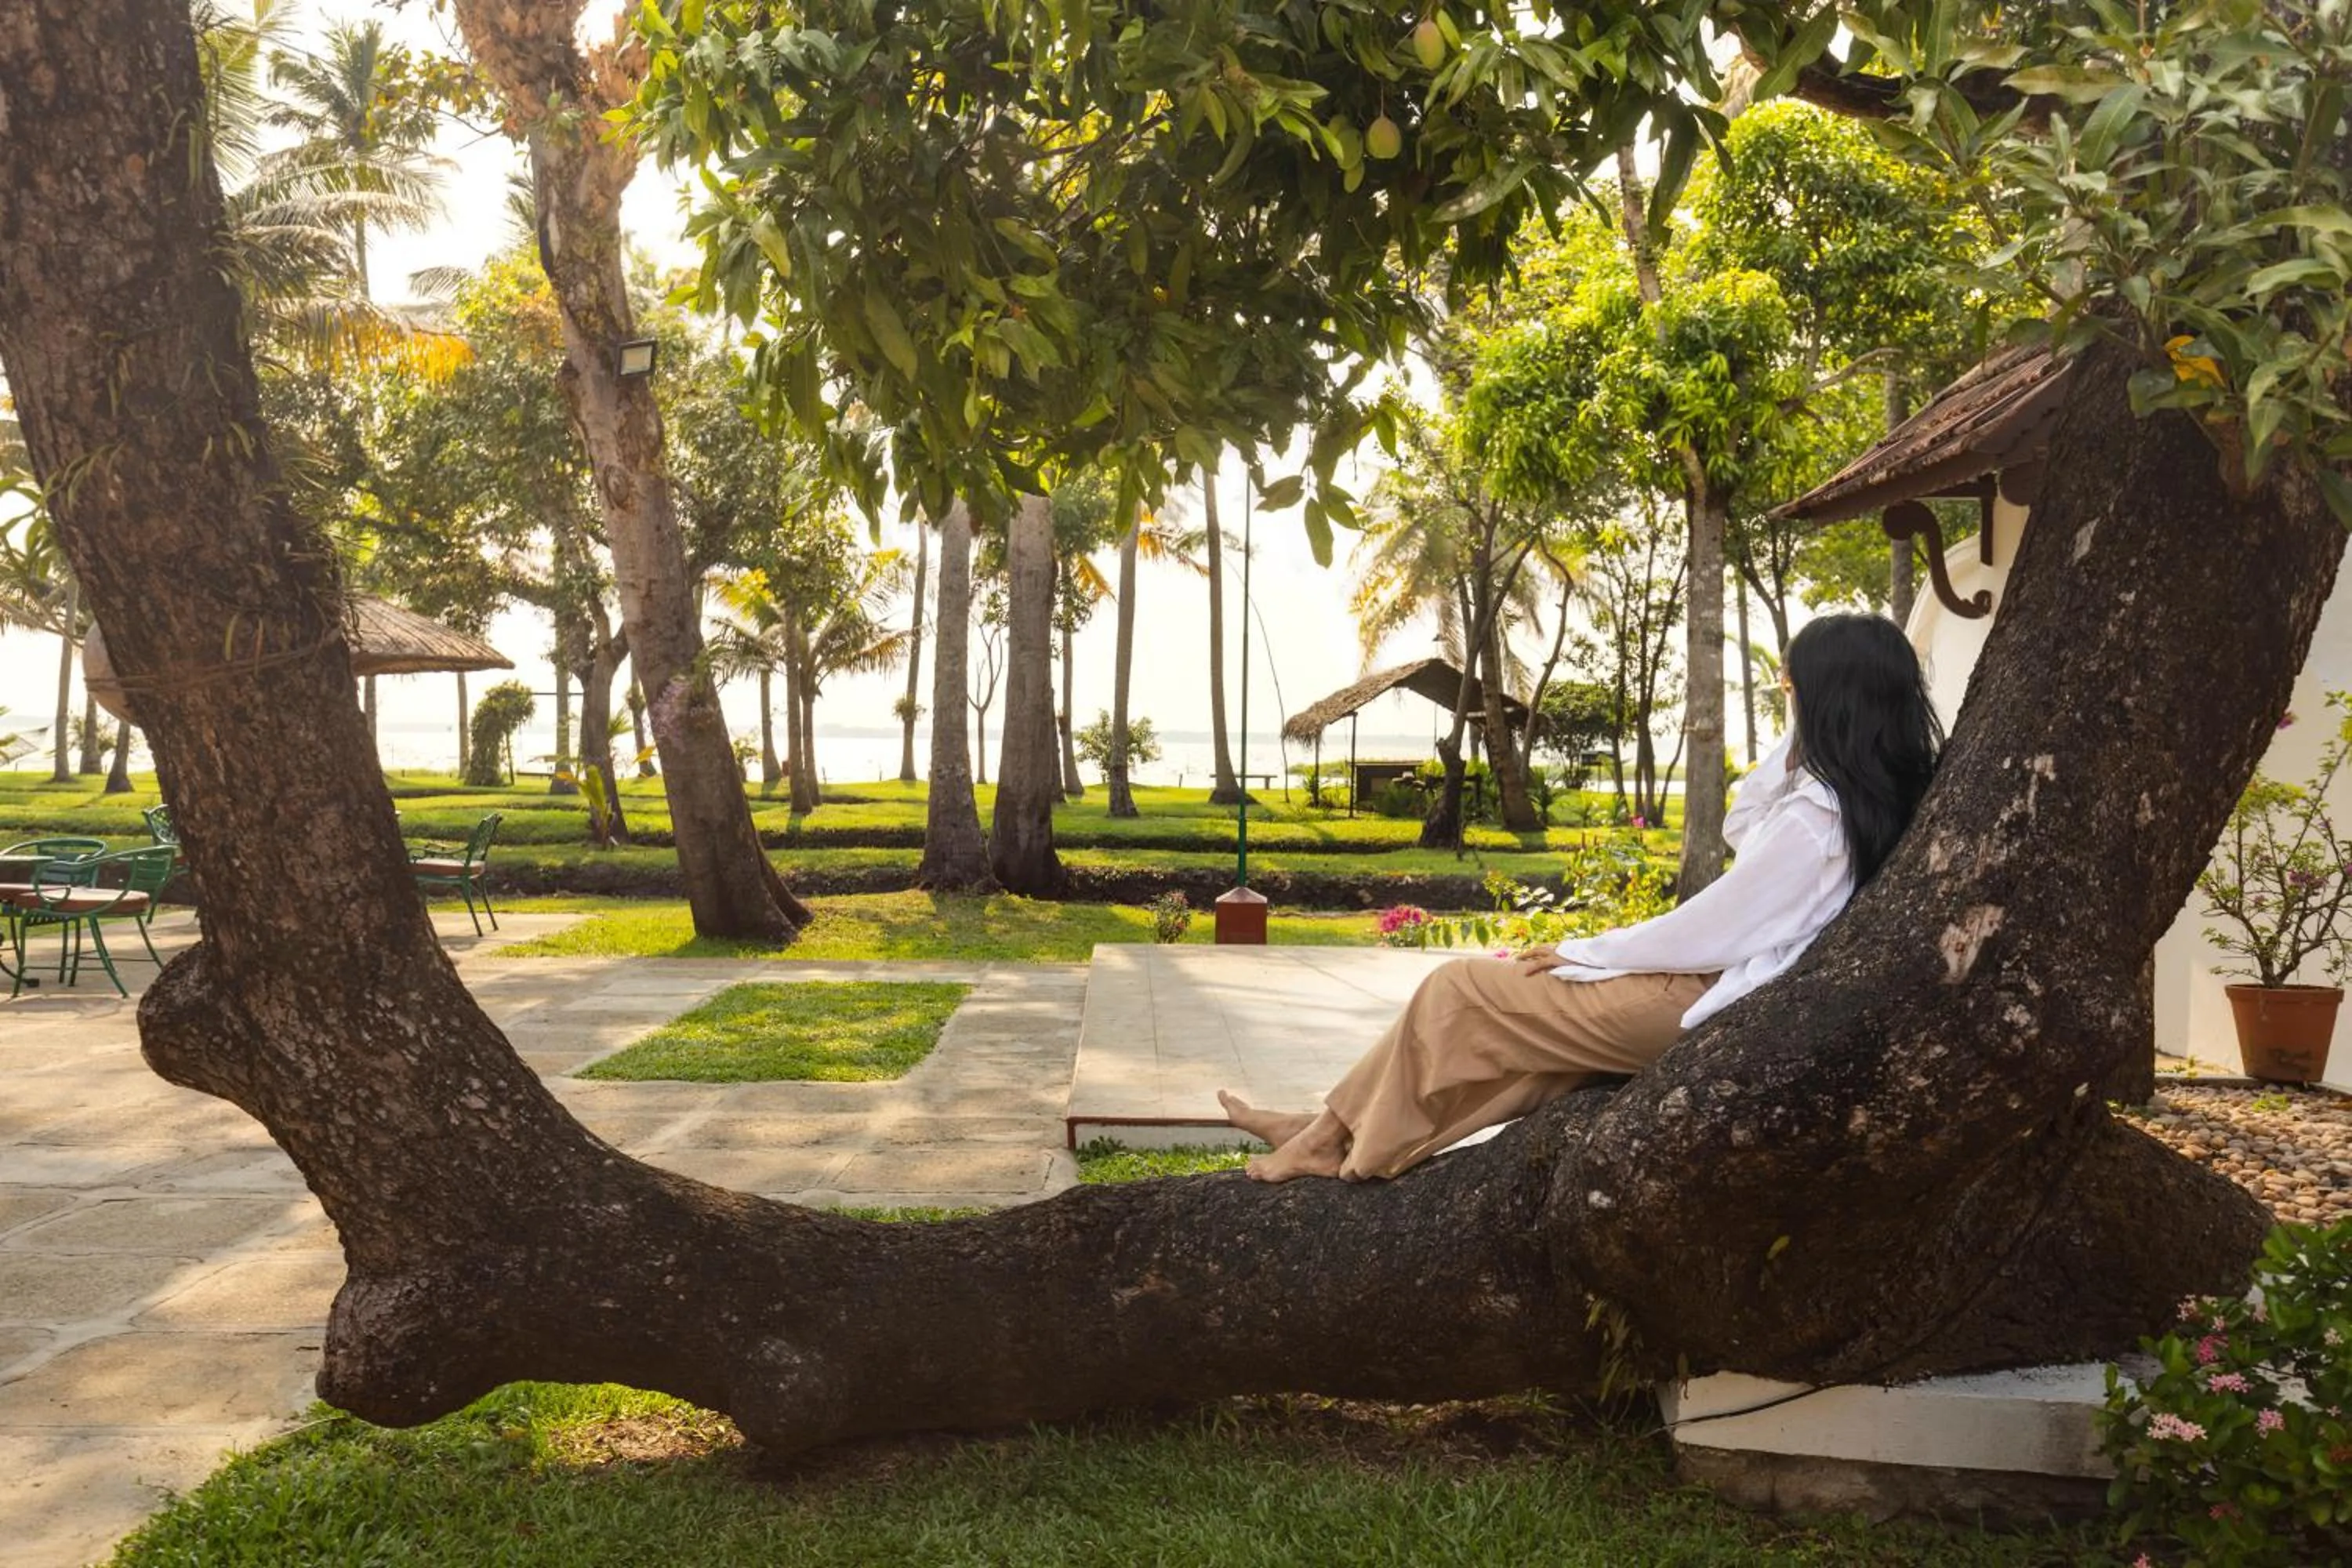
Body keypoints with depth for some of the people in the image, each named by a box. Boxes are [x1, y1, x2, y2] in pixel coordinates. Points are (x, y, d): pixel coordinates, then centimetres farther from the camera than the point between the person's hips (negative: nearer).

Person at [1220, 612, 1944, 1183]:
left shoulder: (1815, 819, -26)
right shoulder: (1866, 794, 2)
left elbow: (1706, 932, -20)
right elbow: (1740, 828, 14)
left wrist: (1576, 953, -7)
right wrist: (1798, 737, 2)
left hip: (1696, 1005, -9)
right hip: (1716, 978, 9)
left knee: (1458, 990, -1)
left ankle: (1335, 1138, 14)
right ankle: (1341, 1129, 12)